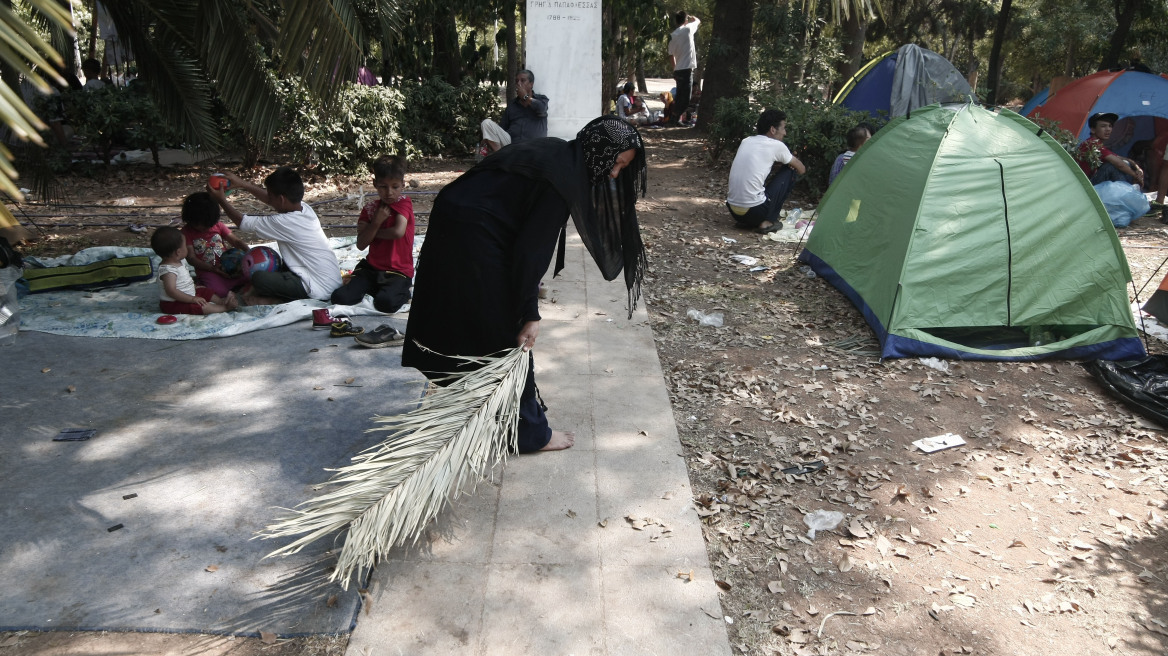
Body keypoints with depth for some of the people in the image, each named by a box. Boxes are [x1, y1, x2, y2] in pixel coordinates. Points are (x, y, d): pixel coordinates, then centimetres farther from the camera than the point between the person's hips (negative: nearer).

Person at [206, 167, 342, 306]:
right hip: (333, 282, 9)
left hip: (320, 290, -9)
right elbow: (272, 200, 23)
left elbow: (242, 222, -4)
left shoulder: (283, 223, -19)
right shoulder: (305, 208, 3)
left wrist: (221, 200, 9)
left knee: (259, 278, -15)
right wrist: (243, 184, 23)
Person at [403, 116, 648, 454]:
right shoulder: (562, 177, -19)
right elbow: (532, 249, -21)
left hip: (450, 223, 10)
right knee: (505, 335, 1)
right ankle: (529, 432, 14)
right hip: (474, 236, -10)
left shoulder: (558, 154, 9)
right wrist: (530, 314, -16)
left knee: (462, 323, 21)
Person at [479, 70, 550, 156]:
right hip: (510, 141, 4)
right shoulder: (512, 104, 22)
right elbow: (502, 126, 18)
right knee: (487, 123, -14)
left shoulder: (541, 99, 13)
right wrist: (487, 137, 0)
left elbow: (541, 108, -13)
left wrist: (525, 97, 3)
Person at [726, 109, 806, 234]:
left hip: (733, 211, 7)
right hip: (754, 212, -7)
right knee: (790, 171, 9)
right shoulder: (776, 146, -3)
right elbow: (801, 169, 11)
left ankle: (745, 222, 17)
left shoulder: (746, 141, 14)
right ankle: (768, 221, 6)